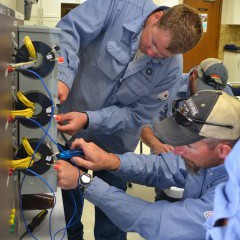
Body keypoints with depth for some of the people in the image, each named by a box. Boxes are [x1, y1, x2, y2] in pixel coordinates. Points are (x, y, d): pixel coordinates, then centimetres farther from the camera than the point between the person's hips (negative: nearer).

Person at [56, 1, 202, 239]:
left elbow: (137, 115, -15)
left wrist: (90, 120, -26)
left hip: (115, 140, 0)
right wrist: (63, 76, -42)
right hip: (71, 120, 0)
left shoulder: (171, 69, -17)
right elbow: (69, 30, -25)